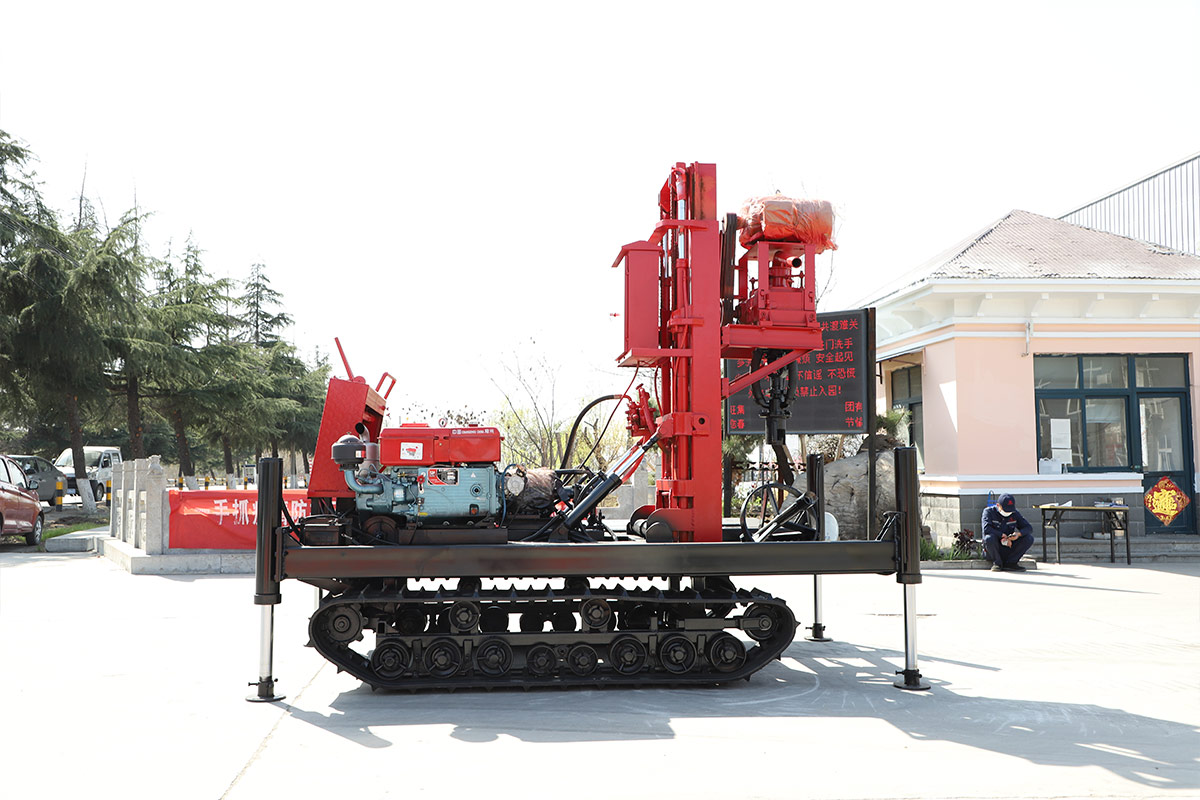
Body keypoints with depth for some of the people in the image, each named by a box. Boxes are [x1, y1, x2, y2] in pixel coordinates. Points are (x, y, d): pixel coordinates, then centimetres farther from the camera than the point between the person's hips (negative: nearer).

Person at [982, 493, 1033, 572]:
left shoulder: (1015, 514, 6)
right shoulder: (989, 511, -6)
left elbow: (1029, 528, 0)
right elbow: (986, 529, -23)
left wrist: (1019, 534, -22)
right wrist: (1003, 536, -26)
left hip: (1009, 548, 4)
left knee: (1029, 538, -16)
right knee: (989, 538, -37)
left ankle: (1010, 562, -12)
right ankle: (997, 563, -12)